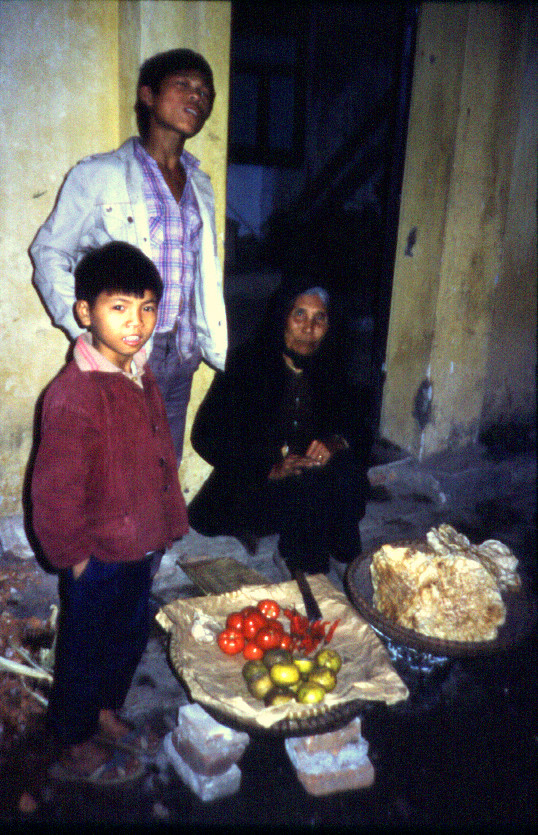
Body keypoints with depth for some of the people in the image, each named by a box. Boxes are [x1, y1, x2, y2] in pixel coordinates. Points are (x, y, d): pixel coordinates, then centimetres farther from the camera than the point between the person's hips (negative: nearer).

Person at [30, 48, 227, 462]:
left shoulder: (200, 185, 18)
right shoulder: (98, 175, 3)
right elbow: (49, 253, 2)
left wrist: (221, 352, 14)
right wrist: (85, 332, -9)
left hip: (180, 358, 5)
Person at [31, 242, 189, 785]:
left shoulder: (141, 378, -1)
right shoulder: (73, 394, -28)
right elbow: (54, 492, -23)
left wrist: (164, 527, 11)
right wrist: (76, 557, -14)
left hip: (140, 548, 8)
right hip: (98, 557, -8)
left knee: (131, 637, 26)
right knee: (86, 649, 15)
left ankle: (105, 713, 52)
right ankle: (75, 750, 41)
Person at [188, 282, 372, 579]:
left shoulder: (329, 368, 1)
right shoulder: (247, 363, -13)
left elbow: (358, 426, 4)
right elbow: (206, 436, -15)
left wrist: (336, 442, -20)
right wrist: (271, 466, -25)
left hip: (312, 468, 4)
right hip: (252, 484, -4)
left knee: (348, 470, -26)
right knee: (307, 488, -32)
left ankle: (341, 556, -6)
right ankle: (302, 569, -8)